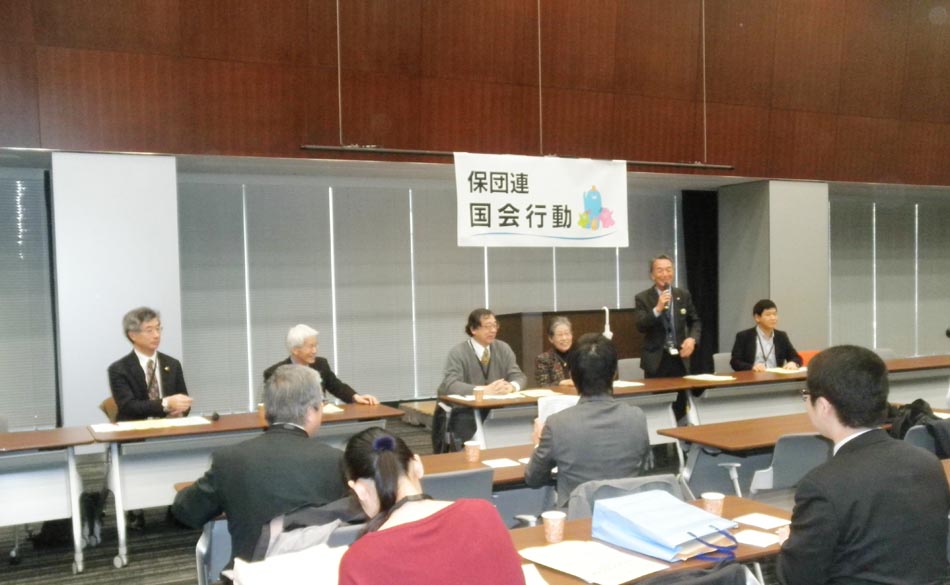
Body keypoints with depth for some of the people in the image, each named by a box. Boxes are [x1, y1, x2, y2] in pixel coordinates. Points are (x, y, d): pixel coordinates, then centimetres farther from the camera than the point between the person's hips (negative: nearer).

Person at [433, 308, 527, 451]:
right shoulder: (457, 353, -9)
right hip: (466, 411, -5)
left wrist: (512, 386, -20)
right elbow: (449, 385, -20)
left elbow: (519, 376, 5)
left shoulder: (503, 348, 6)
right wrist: (484, 389, -32)